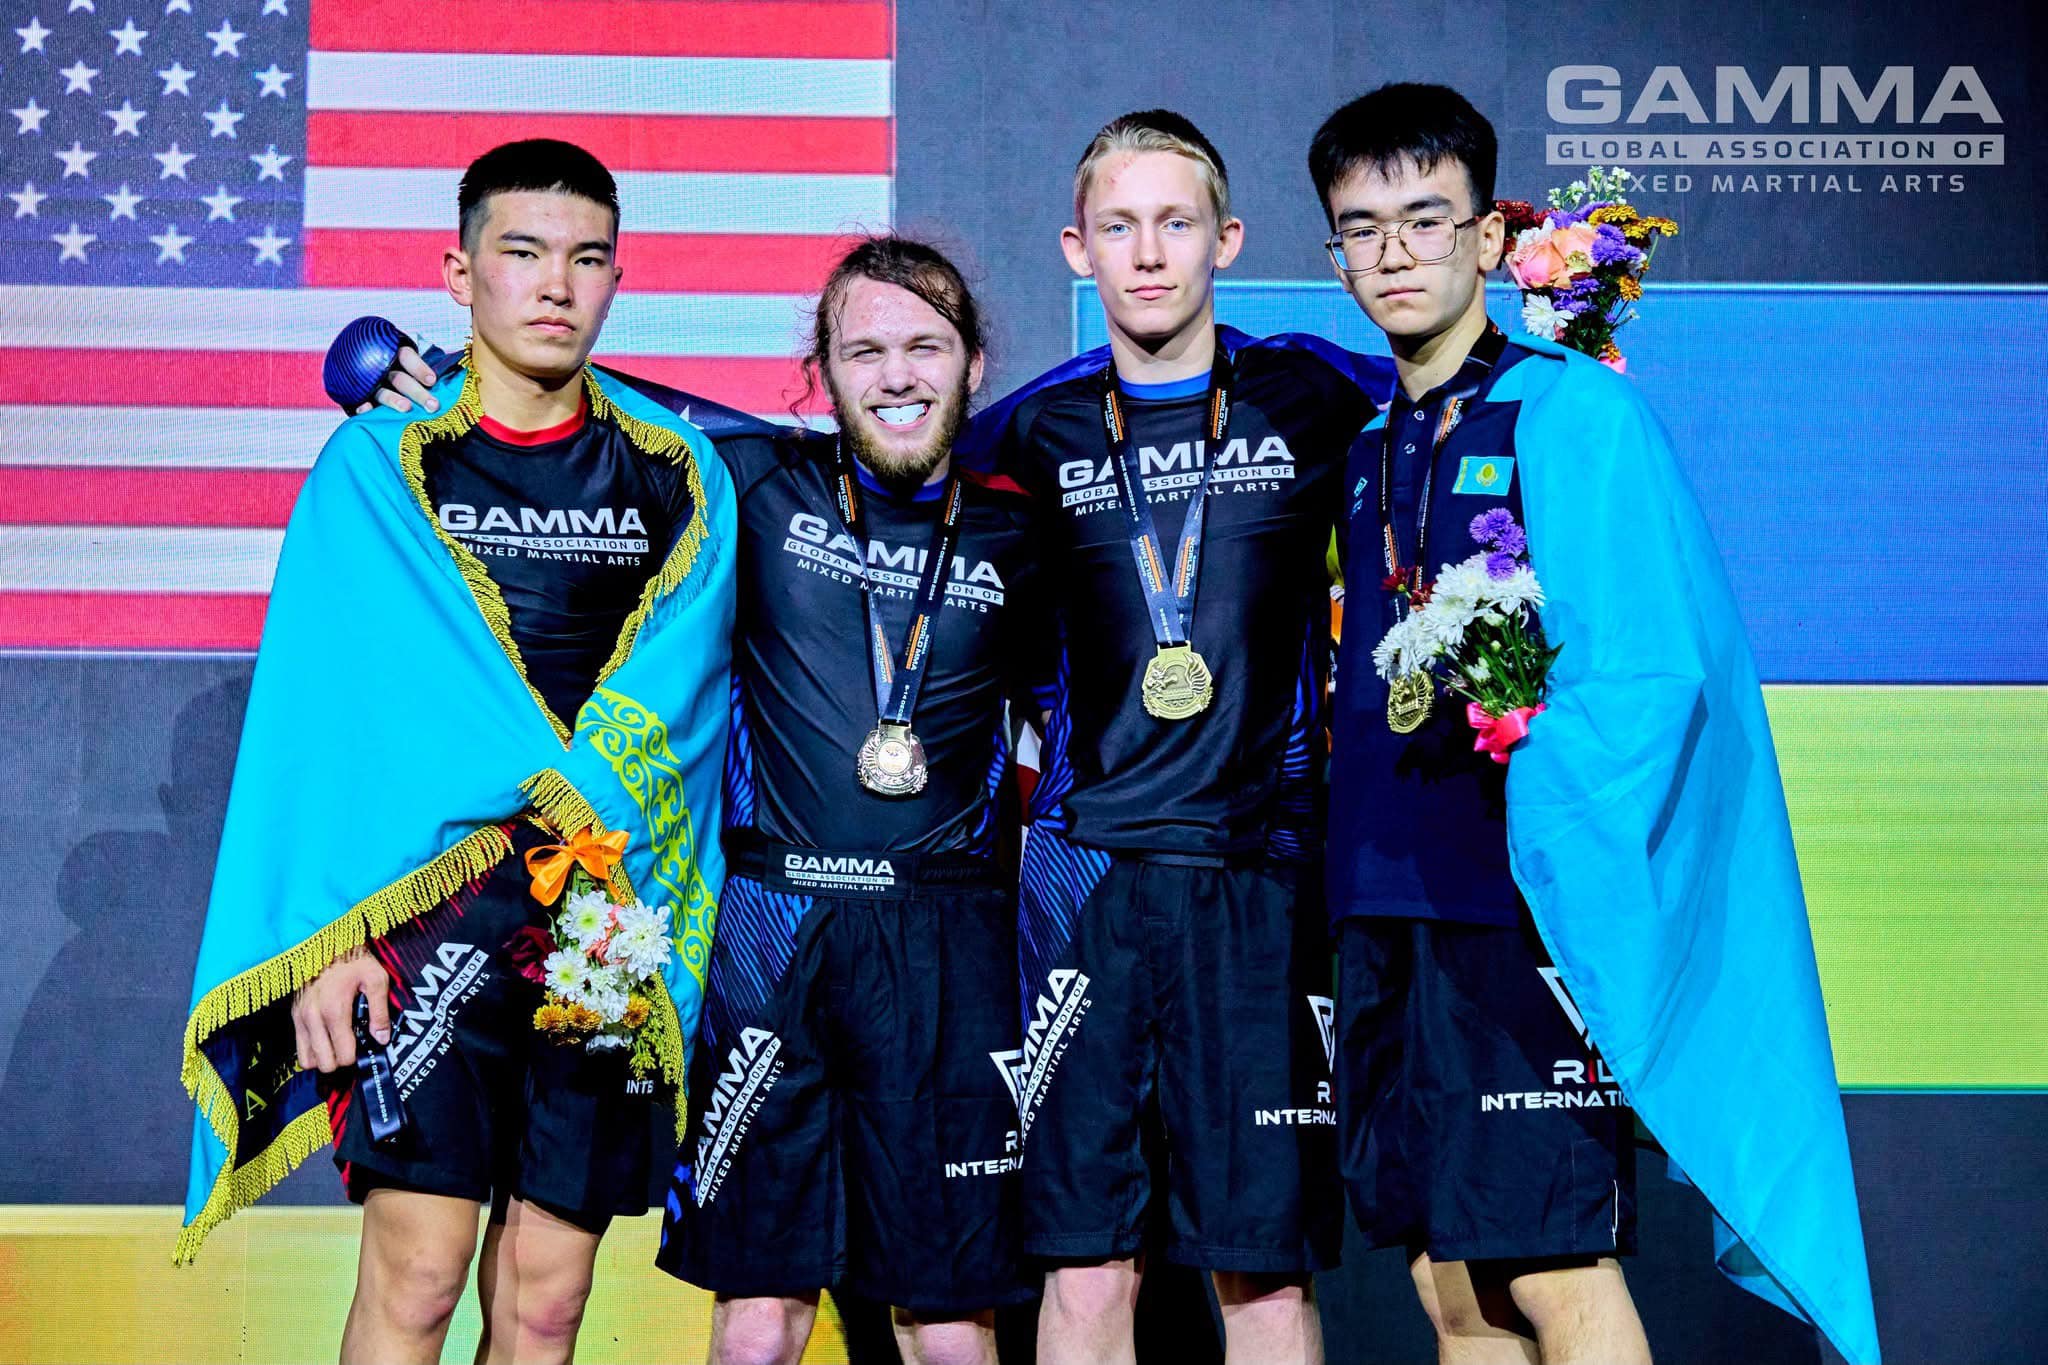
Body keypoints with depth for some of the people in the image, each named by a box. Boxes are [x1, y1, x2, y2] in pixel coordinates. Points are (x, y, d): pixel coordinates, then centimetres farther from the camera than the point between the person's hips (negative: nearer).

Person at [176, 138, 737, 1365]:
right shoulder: (380, 465, 5)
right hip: (430, 911, -2)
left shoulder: (679, 478, 11)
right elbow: (319, 713, 1)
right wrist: (323, 938, -7)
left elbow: (675, 701, 7)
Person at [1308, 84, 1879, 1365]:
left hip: (1532, 907, -7)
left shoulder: (1574, 409, -6)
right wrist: (1362, 851, 7)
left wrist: (1524, 810, -16)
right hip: (1388, 910, 7)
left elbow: (1650, 671, -12)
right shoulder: (1369, 450, 15)